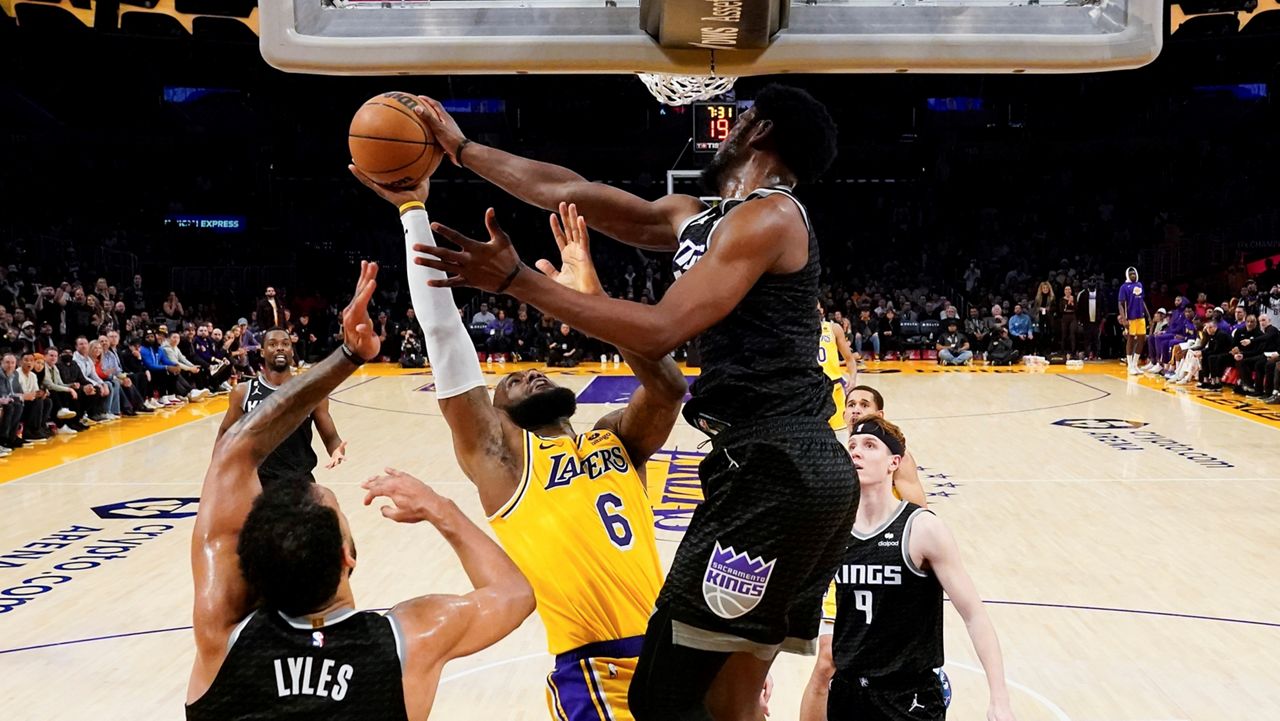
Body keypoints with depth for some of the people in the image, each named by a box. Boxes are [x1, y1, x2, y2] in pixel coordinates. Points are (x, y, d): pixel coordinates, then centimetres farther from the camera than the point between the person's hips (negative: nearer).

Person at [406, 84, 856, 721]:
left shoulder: (767, 215, -8)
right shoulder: (697, 218, 19)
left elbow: (659, 332, -18)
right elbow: (569, 192, 23)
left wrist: (516, 280, -16)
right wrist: (461, 149, 27)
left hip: (774, 469, -10)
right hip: (793, 469, 10)